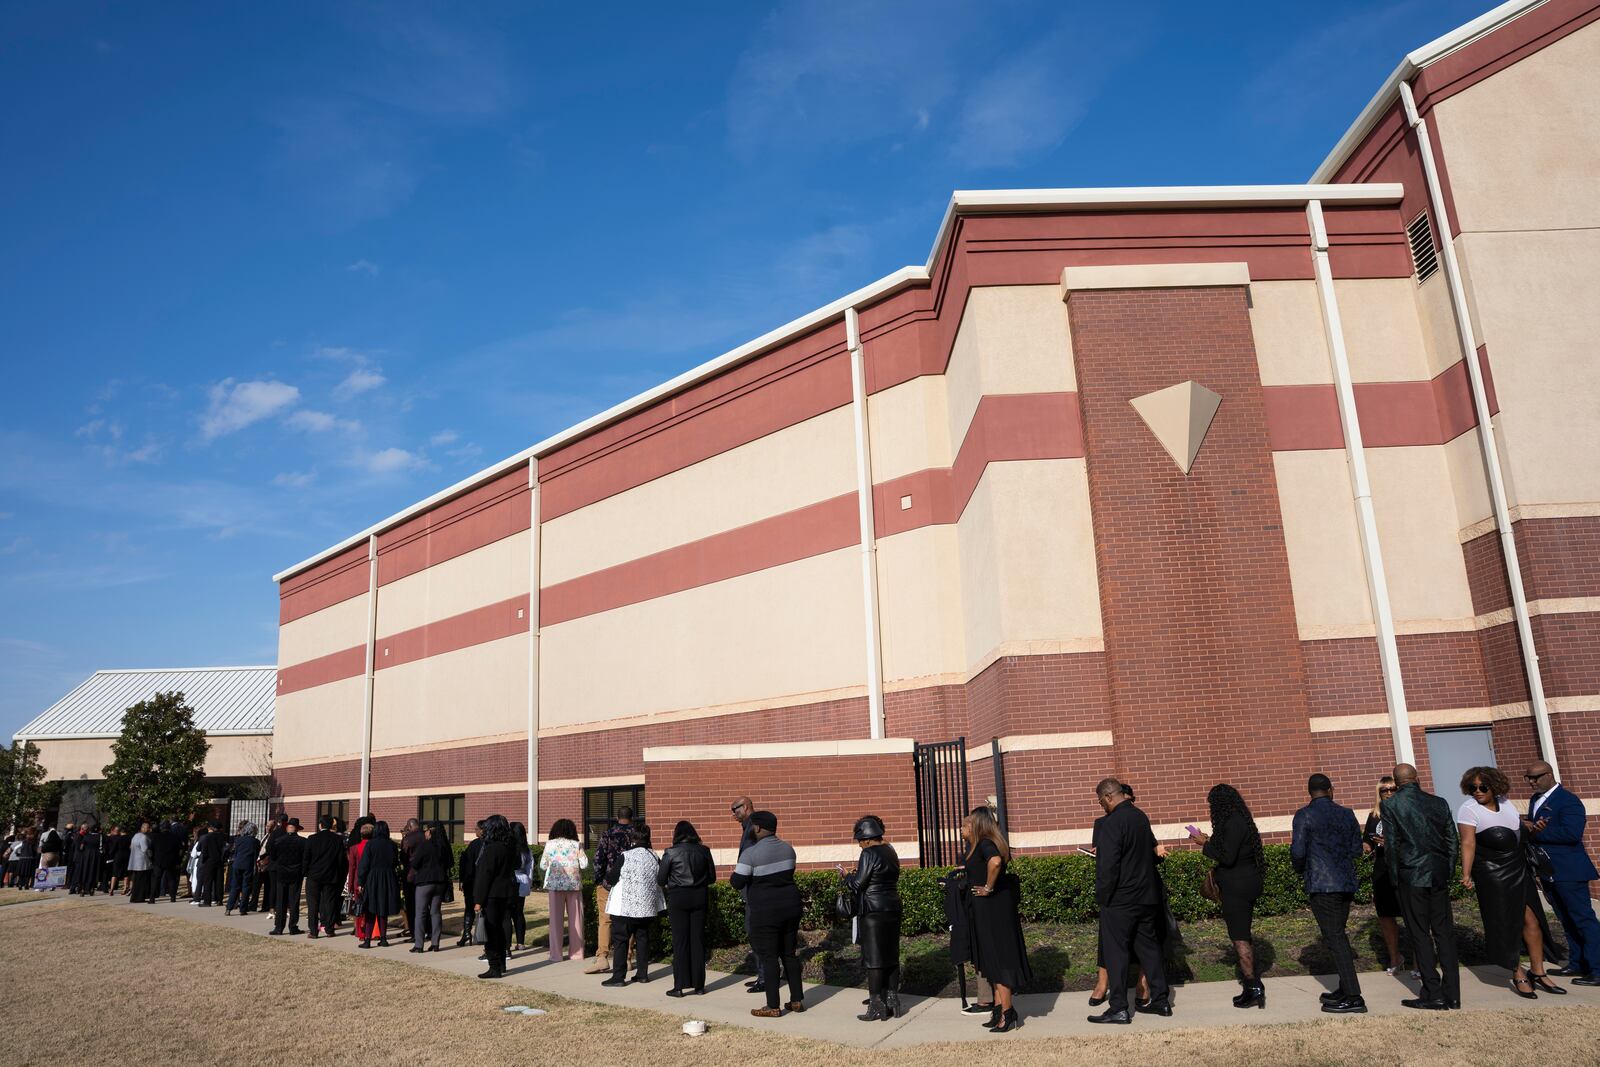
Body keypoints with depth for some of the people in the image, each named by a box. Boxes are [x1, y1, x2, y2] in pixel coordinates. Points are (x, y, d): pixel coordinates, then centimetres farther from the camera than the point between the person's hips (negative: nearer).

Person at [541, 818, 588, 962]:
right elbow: (584, 864, -5)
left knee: (556, 919, 4)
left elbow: (543, 865, 1)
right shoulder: (576, 845, 0)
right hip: (574, 884, 1)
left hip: (555, 884, -1)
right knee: (575, 919, 10)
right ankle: (577, 952, 15)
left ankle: (556, 954, 4)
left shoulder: (549, 844, 0)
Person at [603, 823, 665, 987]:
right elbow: (660, 880, 11)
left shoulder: (625, 857, -15)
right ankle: (643, 973, 17)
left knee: (620, 940, 2)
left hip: (625, 906, -5)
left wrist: (609, 872, 11)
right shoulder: (654, 858, 0)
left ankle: (618, 976, 2)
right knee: (643, 938, 14)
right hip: (647, 906, 5)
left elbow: (610, 878, -9)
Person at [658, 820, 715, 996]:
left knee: (680, 942, 4)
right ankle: (699, 985, 14)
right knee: (698, 940, 9)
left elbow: (660, 880, -3)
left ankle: (680, 986, 5)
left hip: (678, 898, -2)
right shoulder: (703, 851, -2)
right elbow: (712, 877, 5)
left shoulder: (670, 853, -8)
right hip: (699, 896, 2)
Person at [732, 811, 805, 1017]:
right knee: (789, 954, 16)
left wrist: (736, 873, 9)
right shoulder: (787, 848, 5)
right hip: (790, 905, 6)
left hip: (765, 911, -6)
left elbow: (737, 883, -12)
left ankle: (773, 1006, 7)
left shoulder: (751, 853, -15)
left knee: (768, 957, 2)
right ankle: (797, 1000, 21)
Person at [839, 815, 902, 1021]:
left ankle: (877, 1007, 2)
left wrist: (846, 875, 3)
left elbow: (858, 884, -16)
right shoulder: (890, 851, 9)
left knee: (873, 958, -1)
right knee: (891, 956, 13)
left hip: (873, 911, -8)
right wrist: (859, 872, 18)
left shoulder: (869, 854, -15)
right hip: (892, 909, 8)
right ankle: (892, 1001, 19)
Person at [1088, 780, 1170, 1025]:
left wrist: (1102, 896, -10)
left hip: (1120, 899, -8)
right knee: (1148, 947, 17)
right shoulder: (1141, 817, 6)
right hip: (1146, 896, 8)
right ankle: (1161, 1000, 23)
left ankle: (1119, 1008, 3)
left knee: (1115, 952, 0)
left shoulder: (1110, 823, -20)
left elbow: (1107, 865, -23)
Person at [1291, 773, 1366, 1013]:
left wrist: (1301, 869, 8)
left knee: (1334, 938, -5)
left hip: (1321, 885, -6)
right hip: (1347, 881, 6)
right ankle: (1345, 989, 23)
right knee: (1339, 935, 17)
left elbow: (1298, 851, -12)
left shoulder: (1304, 816, -8)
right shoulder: (1346, 815, 8)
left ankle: (1353, 998, -7)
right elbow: (1356, 849, 11)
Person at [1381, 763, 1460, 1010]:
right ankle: (1452, 994, 12)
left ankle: (1433, 994, 3)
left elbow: (1391, 845, -7)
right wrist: (1447, 872, 13)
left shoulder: (1389, 805, -6)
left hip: (1411, 877, -4)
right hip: (1439, 876, 4)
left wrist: (1395, 879, 3)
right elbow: (1453, 840, 7)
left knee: (1420, 934, 2)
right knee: (1444, 932, 10)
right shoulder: (1439, 803, 6)